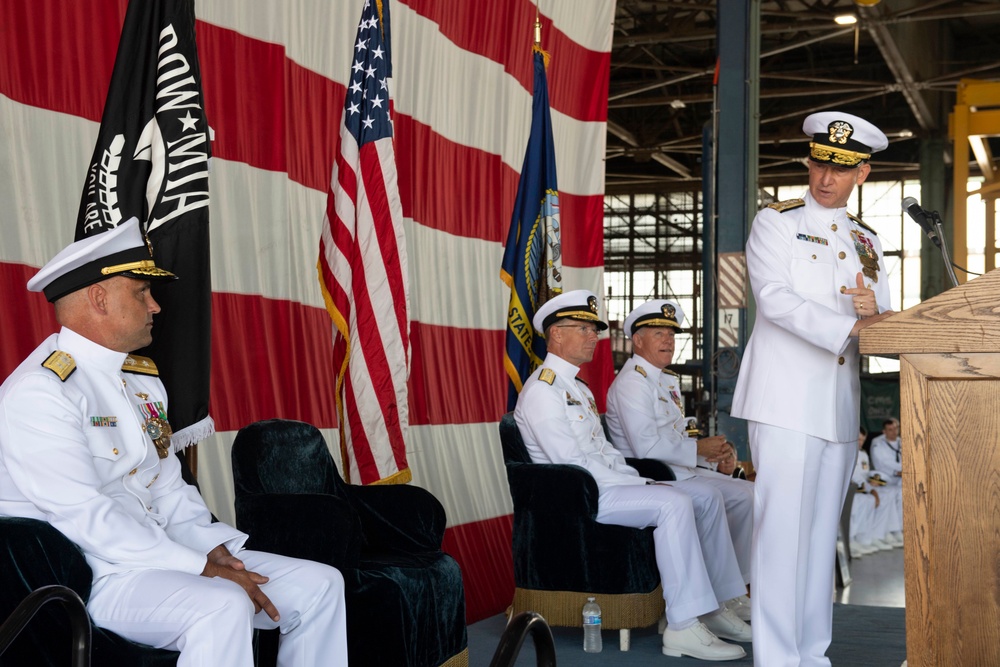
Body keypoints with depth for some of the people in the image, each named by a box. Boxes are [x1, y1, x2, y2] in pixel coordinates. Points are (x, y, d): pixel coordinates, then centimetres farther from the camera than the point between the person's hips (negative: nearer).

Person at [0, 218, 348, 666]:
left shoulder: (143, 379, 16)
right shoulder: (38, 392, -14)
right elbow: (84, 516, -21)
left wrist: (212, 547, -2)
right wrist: (200, 569, -22)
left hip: (158, 554, 9)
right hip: (89, 576, -9)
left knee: (319, 585, 0)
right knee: (222, 606, -35)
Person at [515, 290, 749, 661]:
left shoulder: (577, 388, 22)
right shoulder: (542, 390, -11)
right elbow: (572, 463, -19)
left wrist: (638, 481, 2)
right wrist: (637, 485, -17)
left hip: (603, 487, 10)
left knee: (708, 501, 1)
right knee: (673, 504, -28)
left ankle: (715, 606, 2)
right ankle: (683, 628, -29)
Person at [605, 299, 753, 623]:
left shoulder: (667, 380, 20)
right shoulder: (631, 383, -12)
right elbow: (647, 447, -22)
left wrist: (713, 450, 1)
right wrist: (699, 448, -14)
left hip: (683, 471, 10)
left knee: (745, 493, -2)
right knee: (707, 495, -31)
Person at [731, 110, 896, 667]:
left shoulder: (867, 242, 18)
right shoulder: (775, 223, 2)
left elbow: (883, 325, 14)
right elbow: (775, 298, -14)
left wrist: (874, 307, -10)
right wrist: (852, 326, -24)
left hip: (841, 406, 6)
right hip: (786, 400, -6)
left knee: (824, 531, 9)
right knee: (783, 528, -9)